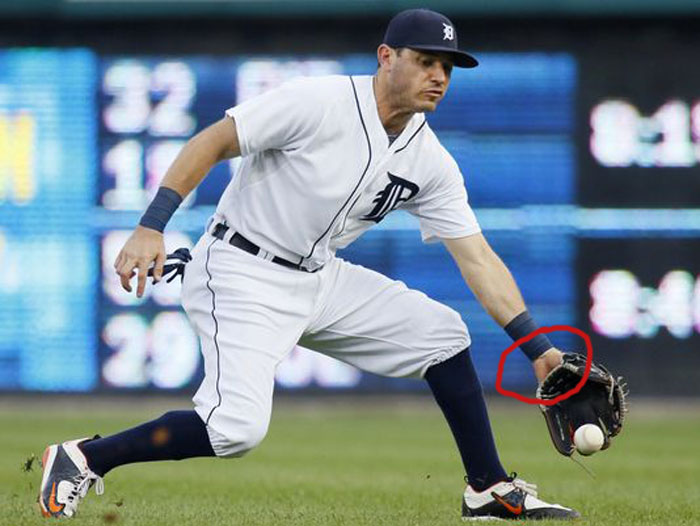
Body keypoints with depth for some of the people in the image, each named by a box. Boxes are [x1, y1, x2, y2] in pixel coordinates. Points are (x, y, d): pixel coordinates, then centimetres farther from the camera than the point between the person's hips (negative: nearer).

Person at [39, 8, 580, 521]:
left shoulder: (431, 163, 1)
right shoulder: (317, 103, -18)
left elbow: (477, 258, 2)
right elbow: (211, 143, -16)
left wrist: (538, 348, -5)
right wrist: (151, 227, -25)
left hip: (320, 280, 8)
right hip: (242, 276, -8)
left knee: (443, 332, 4)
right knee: (237, 427, -24)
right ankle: (83, 459, -8)